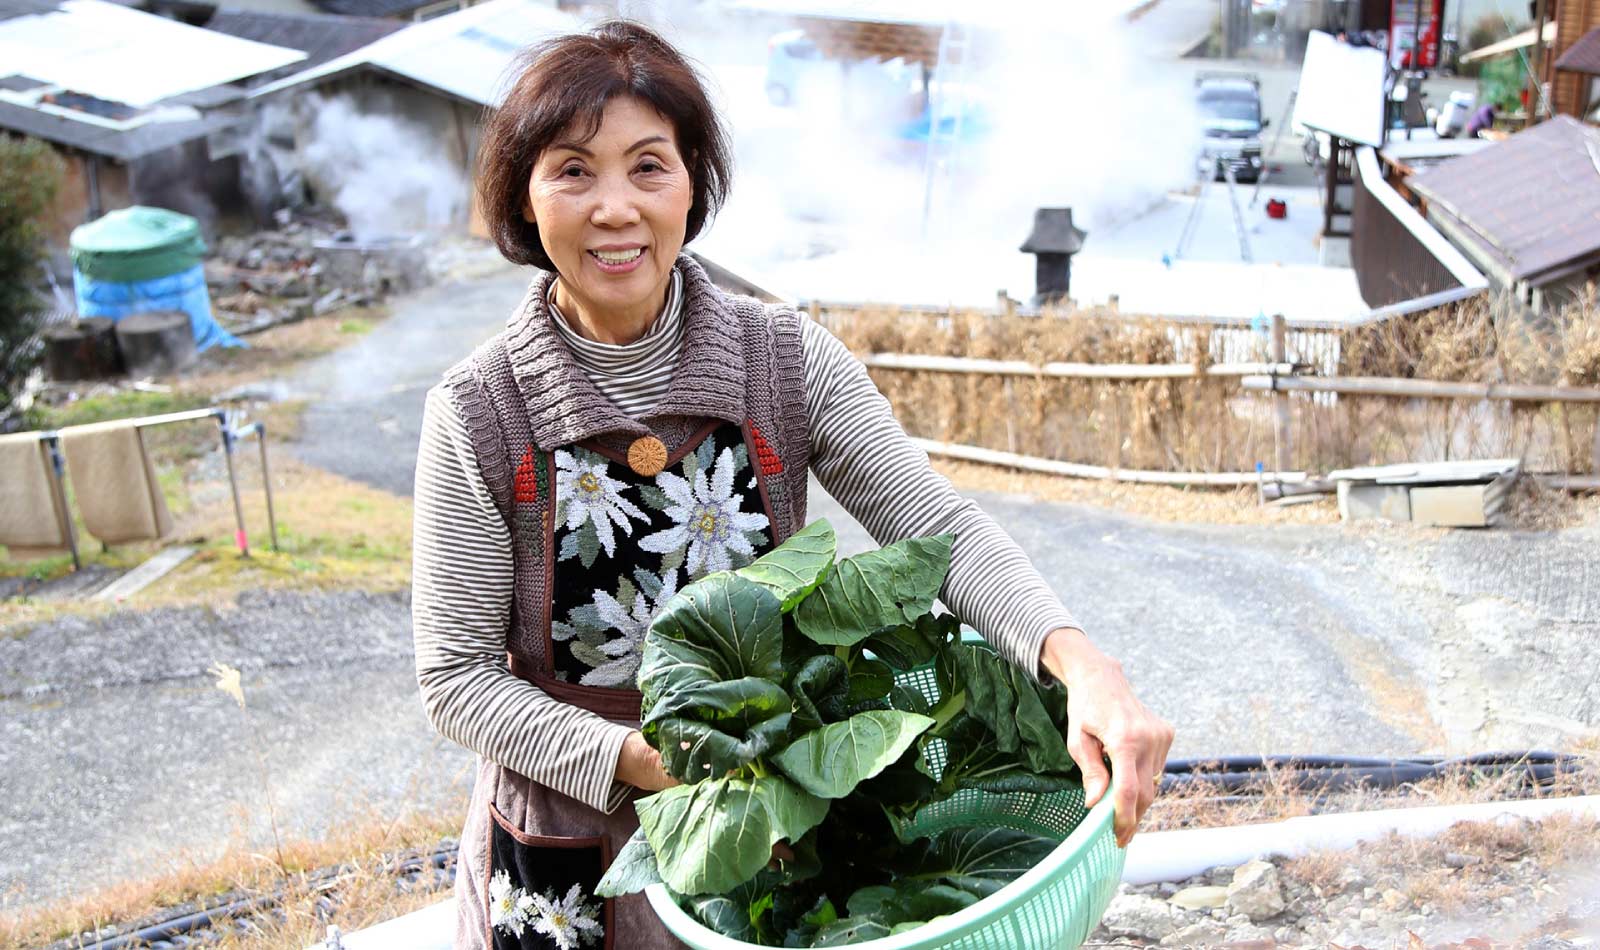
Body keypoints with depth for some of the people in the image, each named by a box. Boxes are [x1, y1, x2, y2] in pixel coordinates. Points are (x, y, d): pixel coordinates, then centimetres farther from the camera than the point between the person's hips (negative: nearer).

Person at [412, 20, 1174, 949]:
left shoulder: (789, 359, -10)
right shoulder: (477, 415, -14)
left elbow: (939, 526, -17)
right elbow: (457, 675, -11)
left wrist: (1082, 662, -35)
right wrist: (634, 760, -25)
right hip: (569, 857, -1)